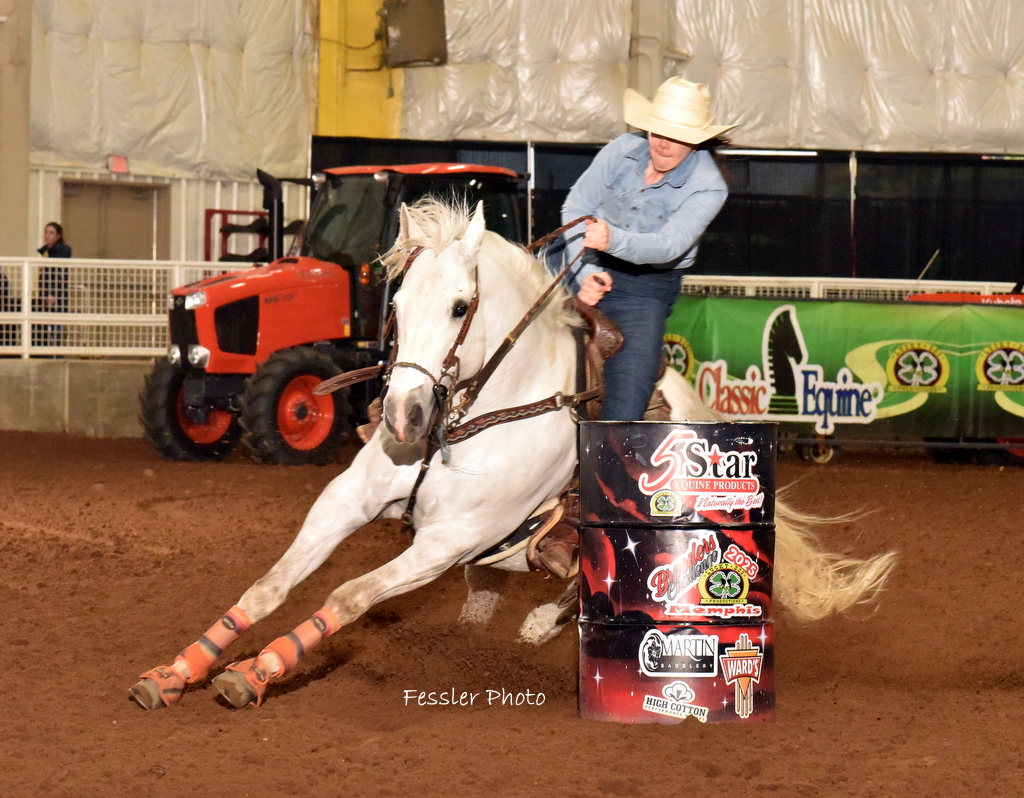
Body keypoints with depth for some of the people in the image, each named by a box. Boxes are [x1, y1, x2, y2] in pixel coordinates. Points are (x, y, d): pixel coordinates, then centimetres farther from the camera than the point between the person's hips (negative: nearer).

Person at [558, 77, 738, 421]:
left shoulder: (707, 187, -14)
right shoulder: (623, 150, -6)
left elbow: (669, 245, -28)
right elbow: (575, 209, -3)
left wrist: (613, 240, -48)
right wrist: (586, 274, -18)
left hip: (647, 287, -4)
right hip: (587, 269, 4)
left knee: (626, 402, -17)